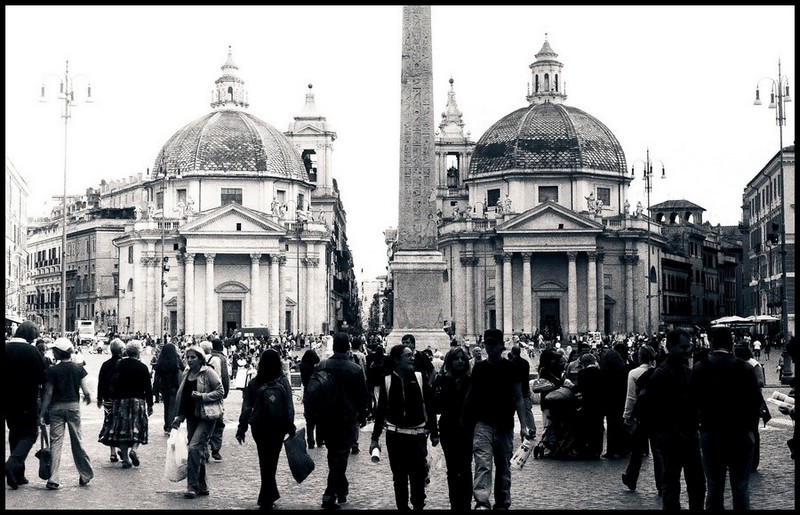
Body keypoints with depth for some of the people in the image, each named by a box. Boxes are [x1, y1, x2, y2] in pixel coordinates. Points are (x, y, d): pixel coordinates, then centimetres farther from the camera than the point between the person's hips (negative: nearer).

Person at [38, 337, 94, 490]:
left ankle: (53, 479, -5)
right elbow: (86, 391, -3)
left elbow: (48, 393, -7)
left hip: (56, 408, -2)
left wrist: (42, 413, -2)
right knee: (77, 441, 13)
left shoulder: (52, 370, -8)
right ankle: (86, 475, 20)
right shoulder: (78, 368, -2)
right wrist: (88, 398, 19)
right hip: (73, 406, 2)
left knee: (55, 442, 0)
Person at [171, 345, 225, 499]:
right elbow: (181, 397, 18)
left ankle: (193, 486, -14)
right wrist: (179, 416, 12)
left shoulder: (208, 373, -9)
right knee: (198, 451, 11)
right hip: (191, 417, 7)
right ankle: (202, 486, 21)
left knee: (194, 447, -19)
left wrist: (202, 396, -22)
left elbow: (220, 392, -12)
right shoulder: (185, 374, 11)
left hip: (205, 417, -7)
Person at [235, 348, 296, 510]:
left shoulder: (254, 383, -5)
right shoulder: (283, 382, -10)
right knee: (271, 462, 9)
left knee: (265, 462, 16)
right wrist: (291, 428, 0)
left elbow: (247, 407, -5)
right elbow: (289, 407, -10)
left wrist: (241, 429, 1)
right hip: (277, 428, -1)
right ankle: (266, 499, 8)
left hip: (258, 427, 2)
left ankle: (270, 495, 23)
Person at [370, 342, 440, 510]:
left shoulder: (420, 378, -2)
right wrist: (375, 438, 3)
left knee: (418, 476, 1)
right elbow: (381, 411, 4)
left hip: (417, 435, -1)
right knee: (399, 477, 7)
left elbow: (430, 407, 3)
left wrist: (434, 433, 3)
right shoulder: (387, 381, -1)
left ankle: (418, 506, 16)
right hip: (395, 435, 1)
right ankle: (402, 506, 19)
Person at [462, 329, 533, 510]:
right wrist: (465, 419, 12)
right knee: (483, 464, -17)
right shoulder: (478, 368, 6)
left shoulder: (510, 368, 0)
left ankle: (502, 504, 21)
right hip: (483, 424, 0)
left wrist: (523, 425, -8)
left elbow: (518, 398, 0)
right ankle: (482, 503, -26)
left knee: (504, 467, 10)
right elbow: (471, 395, 15)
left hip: (505, 426, 0)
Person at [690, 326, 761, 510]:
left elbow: (693, 399, -8)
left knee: (714, 488, 10)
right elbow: (756, 401, -10)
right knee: (741, 489, 7)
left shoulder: (699, 368, -8)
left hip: (710, 435, 1)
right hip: (741, 435, -1)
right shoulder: (745, 368, -11)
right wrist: (749, 425, 5)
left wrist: (704, 421, 7)